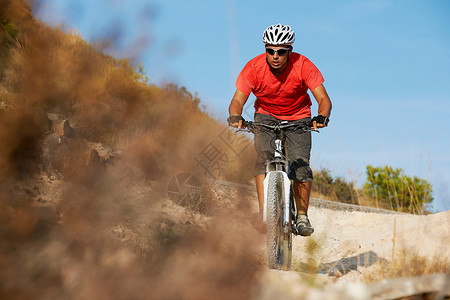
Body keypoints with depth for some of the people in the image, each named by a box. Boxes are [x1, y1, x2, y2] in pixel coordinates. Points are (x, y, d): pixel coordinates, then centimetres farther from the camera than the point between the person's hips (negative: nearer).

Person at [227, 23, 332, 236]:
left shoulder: (303, 66, -24)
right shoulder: (254, 67, -21)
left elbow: (323, 99, -27)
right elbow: (238, 100, -21)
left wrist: (322, 117, -49)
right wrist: (235, 117, -44)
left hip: (298, 118, -1)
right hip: (266, 116, 1)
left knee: (301, 163, -18)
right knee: (264, 156, -25)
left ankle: (302, 216, -3)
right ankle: (263, 213, -26)